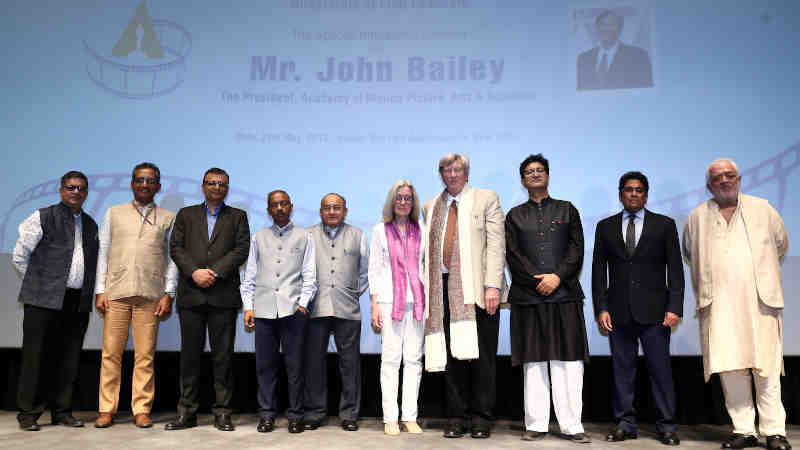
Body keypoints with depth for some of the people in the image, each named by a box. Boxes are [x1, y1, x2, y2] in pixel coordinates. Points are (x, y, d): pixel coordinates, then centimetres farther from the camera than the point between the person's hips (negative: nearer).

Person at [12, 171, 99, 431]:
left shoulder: (90, 225, 16)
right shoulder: (43, 217, 1)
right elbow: (19, 257, 2)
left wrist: (90, 293, 10)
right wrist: (37, 285, 3)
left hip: (78, 302, 4)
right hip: (44, 301, -4)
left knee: (69, 359, 7)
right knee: (37, 356, 0)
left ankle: (62, 411, 16)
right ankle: (28, 413, 10)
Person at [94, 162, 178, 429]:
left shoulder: (168, 218, 11)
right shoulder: (114, 213, 14)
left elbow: (172, 258, 9)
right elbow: (103, 253, 11)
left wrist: (168, 293, 0)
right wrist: (99, 290, 3)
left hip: (150, 295, -1)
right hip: (116, 293, 1)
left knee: (145, 356, 0)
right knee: (111, 353, 1)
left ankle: (142, 410, 9)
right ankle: (107, 409, 11)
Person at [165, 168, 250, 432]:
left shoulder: (237, 217, 12)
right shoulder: (186, 215, 17)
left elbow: (241, 250, 0)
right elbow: (175, 248, 6)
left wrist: (214, 272, -11)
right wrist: (195, 272, -10)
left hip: (223, 295, -1)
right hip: (190, 294, 2)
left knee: (223, 355, 0)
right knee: (190, 353, 5)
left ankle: (222, 412, 7)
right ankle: (187, 412, 13)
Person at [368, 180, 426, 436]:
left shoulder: (421, 231, 12)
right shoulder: (380, 230, 8)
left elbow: (427, 266, 14)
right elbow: (374, 269, 5)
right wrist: (374, 305, -2)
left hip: (417, 300, 2)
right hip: (389, 300, -2)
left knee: (414, 359, 3)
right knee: (391, 359, -2)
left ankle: (410, 417, 10)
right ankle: (390, 418, 5)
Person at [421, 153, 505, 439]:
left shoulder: (487, 199, 7)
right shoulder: (430, 207, 18)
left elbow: (496, 244, -2)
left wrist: (492, 285, -12)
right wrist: (427, 290, 10)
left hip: (478, 289, -3)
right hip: (445, 289, 3)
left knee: (482, 356, 1)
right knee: (452, 356, 5)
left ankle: (481, 418, 11)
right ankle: (456, 418, 14)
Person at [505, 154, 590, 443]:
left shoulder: (567, 210, 15)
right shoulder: (514, 216, 14)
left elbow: (576, 249, 5)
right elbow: (512, 255, 3)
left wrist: (557, 277, -9)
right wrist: (538, 281, -9)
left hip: (564, 294, 0)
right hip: (527, 297, 0)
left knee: (568, 362, -2)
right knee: (533, 362, 2)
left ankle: (571, 426, 5)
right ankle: (536, 425, 10)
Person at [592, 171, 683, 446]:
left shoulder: (664, 225, 7)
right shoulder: (605, 227, 11)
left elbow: (675, 269, 3)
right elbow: (598, 270, 8)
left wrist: (674, 307, -6)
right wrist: (600, 308, -1)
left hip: (654, 310, -1)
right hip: (618, 311, 2)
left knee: (660, 368, 1)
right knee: (622, 369, 5)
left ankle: (666, 425, 12)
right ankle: (625, 424, 14)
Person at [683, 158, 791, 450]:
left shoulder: (762, 209, 10)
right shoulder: (697, 217, 10)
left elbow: (782, 244, 23)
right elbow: (689, 254, 24)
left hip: (760, 303, 0)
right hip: (719, 306, 0)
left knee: (767, 370, -1)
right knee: (730, 370, -1)